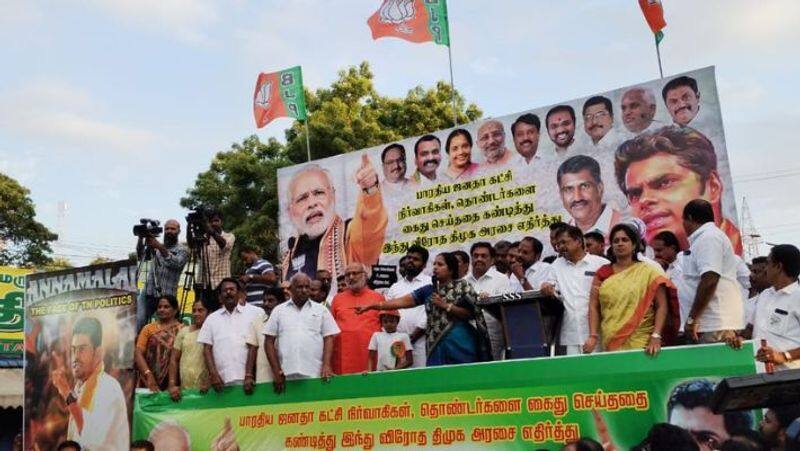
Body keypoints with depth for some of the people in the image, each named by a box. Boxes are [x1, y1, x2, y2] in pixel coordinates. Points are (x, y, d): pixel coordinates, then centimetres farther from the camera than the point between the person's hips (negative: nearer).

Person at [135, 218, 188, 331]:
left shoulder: (182, 250, 4)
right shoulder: (155, 247, 18)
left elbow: (176, 263, -14)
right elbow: (141, 256, 6)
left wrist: (160, 247, -24)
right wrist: (141, 239, -9)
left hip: (166, 296, -3)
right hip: (148, 292, 3)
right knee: (140, 323, -11)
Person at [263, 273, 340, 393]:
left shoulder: (321, 310, 12)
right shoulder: (279, 311, 12)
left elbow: (329, 338, 7)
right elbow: (269, 341, 9)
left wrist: (326, 365, -8)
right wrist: (276, 371, 0)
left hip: (315, 375, 0)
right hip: (287, 376, 0)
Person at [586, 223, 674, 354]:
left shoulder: (648, 272, 2)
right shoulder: (602, 273, 8)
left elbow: (661, 306, -3)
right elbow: (594, 307, 4)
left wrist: (656, 337, -14)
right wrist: (593, 336, -8)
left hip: (639, 343, -2)